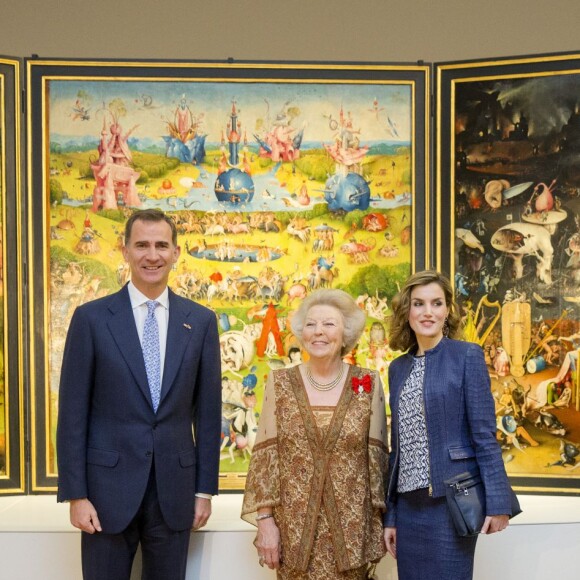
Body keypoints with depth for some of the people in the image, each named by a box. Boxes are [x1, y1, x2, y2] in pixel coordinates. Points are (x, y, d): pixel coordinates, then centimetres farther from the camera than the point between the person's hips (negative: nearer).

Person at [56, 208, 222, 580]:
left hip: (174, 488, 2)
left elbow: (208, 410, 6)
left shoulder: (201, 321, 3)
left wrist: (205, 488, 4)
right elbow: (72, 412, -3)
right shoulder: (91, 318, -3)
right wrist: (75, 494, -7)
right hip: (109, 485, -2)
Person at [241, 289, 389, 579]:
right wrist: (265, 520, -6)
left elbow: (377, 458, 1)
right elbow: (265, 455, -1)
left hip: (351, 528, 0)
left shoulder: (368, 384, 0)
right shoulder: (280, 383, 0)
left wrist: (379, 523, 0)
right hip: (293, 526, 0)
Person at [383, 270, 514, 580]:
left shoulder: (467, 356, -4)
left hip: (450, 501, -5)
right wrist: (390, 514, 12)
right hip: (408, 504, 5)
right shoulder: (398, 367, 11)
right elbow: (397, 445, 13)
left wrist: (496, 502, -14)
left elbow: (484, 435, -8)